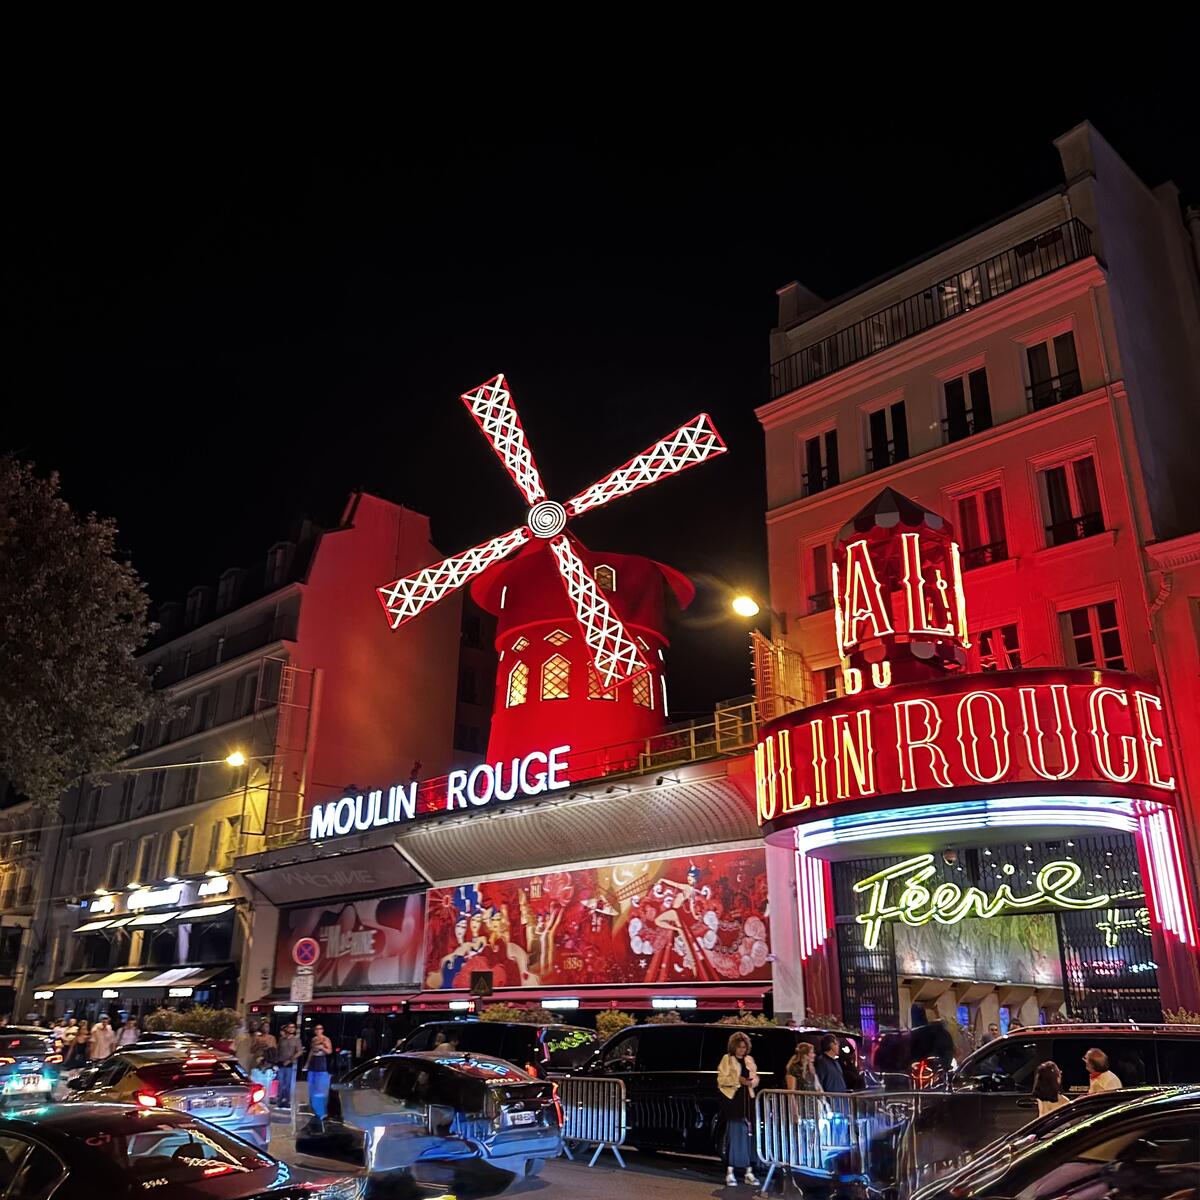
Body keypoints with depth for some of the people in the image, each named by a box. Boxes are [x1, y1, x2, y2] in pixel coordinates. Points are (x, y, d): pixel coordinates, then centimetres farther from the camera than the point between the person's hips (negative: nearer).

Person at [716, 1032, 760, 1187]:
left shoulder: (749, 1060, 16)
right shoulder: (727, 1059, 1)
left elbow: (756, 1078, 19)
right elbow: (721, 1079, -5)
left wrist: (752, 1081, -4)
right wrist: (738, 1080, -16)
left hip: (747, 1099, 5)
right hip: (733, 1099, -5)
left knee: (747, 1134, 3)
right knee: (733, 1134, -6)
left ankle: (748, 1172, 10)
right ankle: (730, 1173, -1)